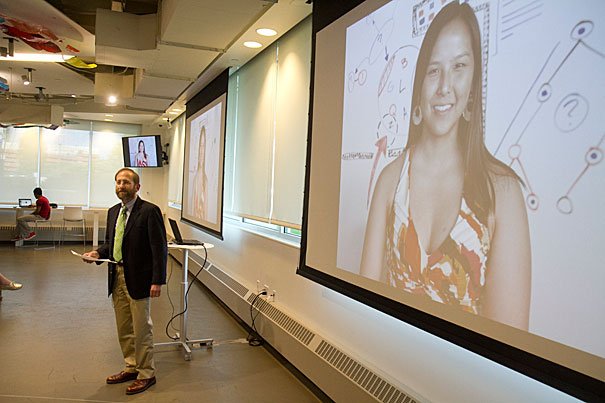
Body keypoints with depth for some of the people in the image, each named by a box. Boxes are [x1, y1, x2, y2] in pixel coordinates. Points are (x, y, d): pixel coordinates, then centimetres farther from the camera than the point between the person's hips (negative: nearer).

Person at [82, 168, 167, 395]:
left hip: (138, 279, -7)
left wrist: (157, 281, -18)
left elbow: (159, 248, -15)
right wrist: (98, 253, 0)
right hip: (117, 278, 8)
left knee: (141, 329, 4)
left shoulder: (149, 211, -13)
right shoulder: (113, 212, 11)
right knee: (123, 329, 18)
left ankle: (146, 374, 20)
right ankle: (132, 367, 35)